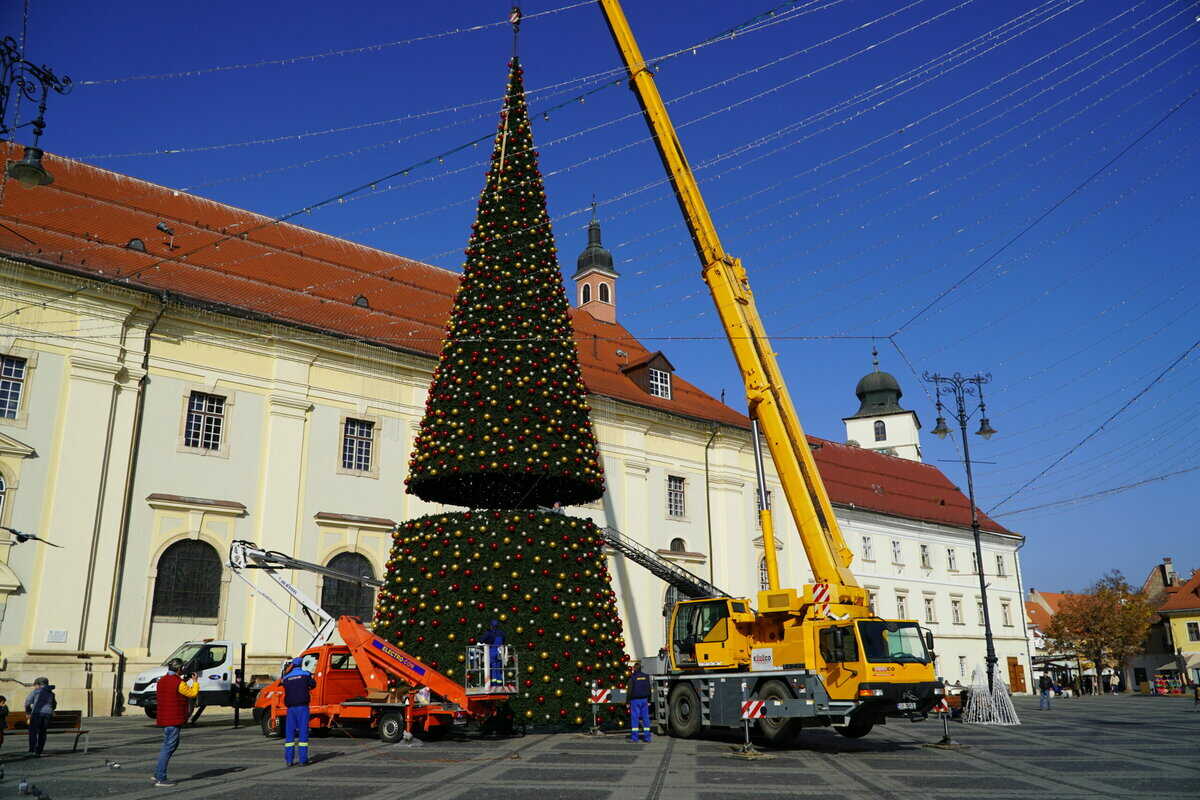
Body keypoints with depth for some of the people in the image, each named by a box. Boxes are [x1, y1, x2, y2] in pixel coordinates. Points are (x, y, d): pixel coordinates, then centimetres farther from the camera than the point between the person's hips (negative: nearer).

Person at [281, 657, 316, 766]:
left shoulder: (286, 677, 9)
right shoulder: (305, 674, 0)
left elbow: (286, 689, 14)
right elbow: (313, 685, 11)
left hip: (290, 708, 3)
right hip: (302, 707, -3)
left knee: (289, 733, 8)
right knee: (303, 731, -1)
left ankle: (289, 760, 7)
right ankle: (303, 759, -4)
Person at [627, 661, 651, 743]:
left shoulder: (633, 677, -8)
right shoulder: (646, 676, 6)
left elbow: (630, 691, -9)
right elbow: (649, 689, 10)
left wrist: (628, 702, -3)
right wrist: (648, 701, 17)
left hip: (635, 700, -4)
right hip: (644, 699, 4)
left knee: (634, 718, -1)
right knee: (645, 718, 6)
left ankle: (634, 737, -1)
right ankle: (647, 737, 6)